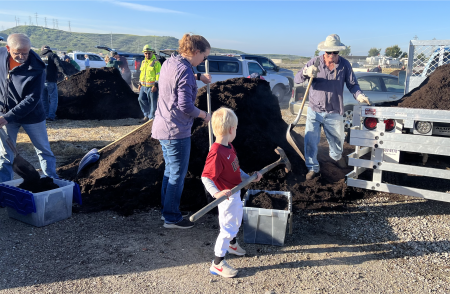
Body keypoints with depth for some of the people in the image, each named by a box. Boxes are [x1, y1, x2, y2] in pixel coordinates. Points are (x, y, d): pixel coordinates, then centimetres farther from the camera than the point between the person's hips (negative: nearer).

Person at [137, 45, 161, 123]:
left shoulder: (156, 62, -8)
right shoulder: (143, 62, 15)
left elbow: (159, 75, -13)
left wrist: (155, 85, -18)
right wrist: (140, 84, 18)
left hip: (152, 87, -7)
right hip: (144, 86, 8)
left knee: (152, 103, -2)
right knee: (141, 99, 9)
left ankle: (151, 117, 9)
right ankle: (146, 115, 23)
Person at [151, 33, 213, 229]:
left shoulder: (169, 63, 8)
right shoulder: (184, 71, -20)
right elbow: (185, 106, -25)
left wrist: (198, 77, 32)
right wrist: (204, 115, -10)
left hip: (163, 128, 10)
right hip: (176, 132, -10)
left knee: (170, 171, 21)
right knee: (177, 176, 3)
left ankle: (166, 210, 33)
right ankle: (172, 218, 15)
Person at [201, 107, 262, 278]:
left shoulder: (229, 147, 1)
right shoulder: (216, 153, -30)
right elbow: (206, 177, -30)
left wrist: (249, 178, 3)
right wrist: (216, 193, -43)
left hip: (236, 193, 10)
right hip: (227, 197, -10)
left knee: (237, 221, 29)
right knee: (228, 228, 1)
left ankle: (231, 244, 57)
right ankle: (217, 264, 18)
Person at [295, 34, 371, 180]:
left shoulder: (344, 64, -4)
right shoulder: (315, 62, -7)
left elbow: (352, 84, 0)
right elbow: (297, 79, -12)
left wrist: (359, 95, -21)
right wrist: (306, 72, -34)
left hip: (334, 113, 1)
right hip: (314, 111, -1)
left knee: (337, 139, 18)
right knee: (310, 140, -5)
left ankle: (336, 156, 52)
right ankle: (313, 167, 16)